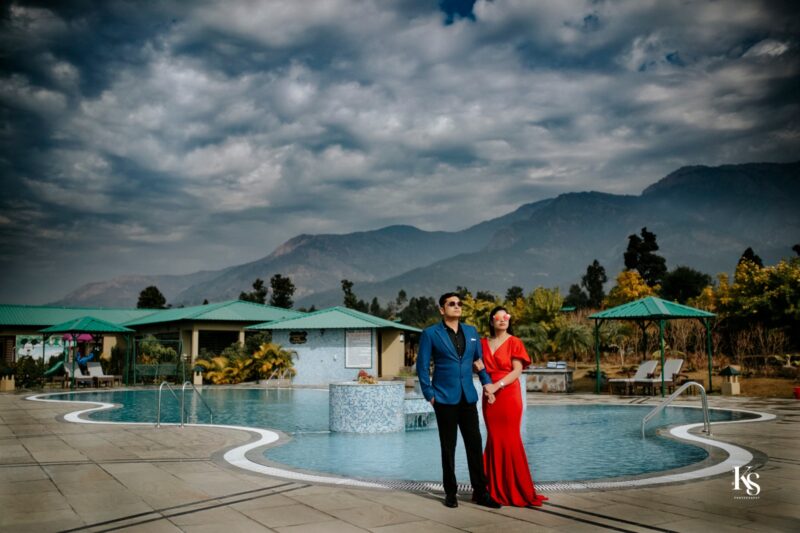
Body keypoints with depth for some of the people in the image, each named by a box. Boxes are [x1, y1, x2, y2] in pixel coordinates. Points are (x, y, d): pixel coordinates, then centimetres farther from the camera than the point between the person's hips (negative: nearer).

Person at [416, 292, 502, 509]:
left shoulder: (472, 332, 10)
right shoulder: (430, 334, -3)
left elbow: (480, 360, 14)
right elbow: (422, 366, -2)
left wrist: (487, 382, 0)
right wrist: (429, 394, -6)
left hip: (468, 398, 3)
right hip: (445, 399, -3)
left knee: (475, 445, 3)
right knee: (448, 448, 6)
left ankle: (480, 492, 13)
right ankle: (450, 493, 18)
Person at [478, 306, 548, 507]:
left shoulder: (514, 343, -1)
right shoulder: (484, 343, 11)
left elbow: (517, 371, -9)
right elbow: (482, 368, 19)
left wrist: (497, 385, -20)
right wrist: (477, 366, -5)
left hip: (509, 395, -3)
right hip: (490, 397, 4)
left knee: (510, 440, -4)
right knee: (494, 439, 5)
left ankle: (515, 489, 5)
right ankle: (496, 488, 11)